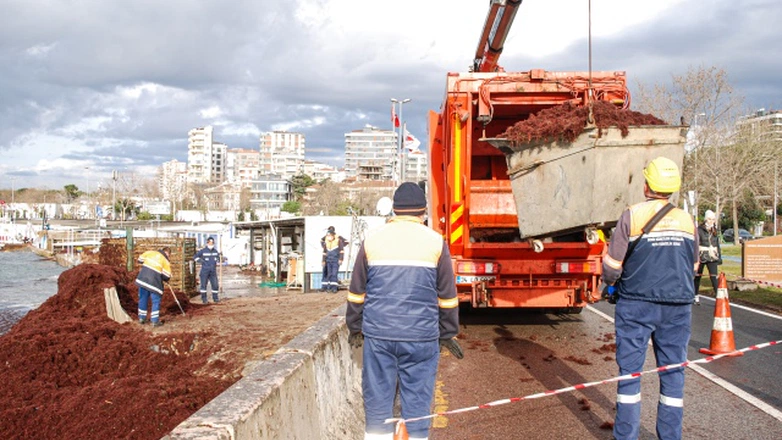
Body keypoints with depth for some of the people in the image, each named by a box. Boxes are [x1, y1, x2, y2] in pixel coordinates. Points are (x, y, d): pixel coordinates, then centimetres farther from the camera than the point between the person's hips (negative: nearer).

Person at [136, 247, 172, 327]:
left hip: (142, 279, 5)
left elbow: (140, 260, 18)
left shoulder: (150, 252, 10)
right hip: (154, 282, -5)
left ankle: (141, 318, 28)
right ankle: (155, 321, 6)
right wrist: (165, 279, 19)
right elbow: (166, 276, -4)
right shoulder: (166, 261, 0)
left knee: (143, 299, 18)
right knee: (156, 301, 7)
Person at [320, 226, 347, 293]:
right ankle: (325, 286, 10)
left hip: (336, 260, -4)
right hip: (328, 260, 4)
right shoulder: (326, 242, 7)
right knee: (329, 274, 7)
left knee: (334, 273, -9)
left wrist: (340, 259, -10)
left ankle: (334, 287, -8)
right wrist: (323, 261, 13)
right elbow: (324, 252, 16)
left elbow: (342, 250, -5)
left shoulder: (338, 240, -6)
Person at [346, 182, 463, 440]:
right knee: (417, 404, 6)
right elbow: (447, 296, 5)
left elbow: (357, 292, 10)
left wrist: (355, 328, 20)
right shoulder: (435, 242, 1)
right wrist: (448, 334, 15)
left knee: (377, 402, 9)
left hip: (378, 335, 1)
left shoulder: (371, 241, 5)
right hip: (421, 336, -1)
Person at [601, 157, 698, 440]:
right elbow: (693, 266, 16)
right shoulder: (687, 220, 5)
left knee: (630, 371, 4)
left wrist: (610, 283, 14)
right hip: (678, 308, 4)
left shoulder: (632, 216, -8)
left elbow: (612, 264, -6)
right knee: (673, 373, 10)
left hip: (637, 304, -3)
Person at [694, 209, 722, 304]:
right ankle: (696, 296, 22)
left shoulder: (714, 231, 10)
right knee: (698, 276, 9)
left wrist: (719, 256, 15)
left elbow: (717, 244, 17)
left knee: (713, 277, -7)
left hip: (712, 257, 3)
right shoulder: (699, 229, -7)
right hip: (701, 256, -3)